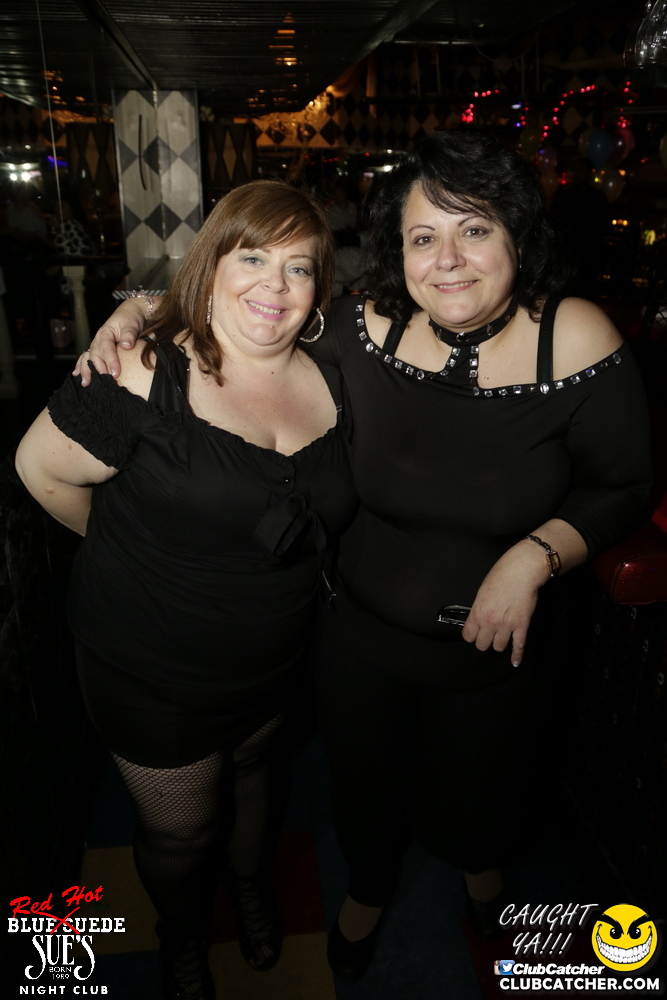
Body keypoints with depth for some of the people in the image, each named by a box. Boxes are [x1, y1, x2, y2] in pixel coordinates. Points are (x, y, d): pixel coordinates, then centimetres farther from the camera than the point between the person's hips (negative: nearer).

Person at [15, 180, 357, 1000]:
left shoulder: (328, 383, -7)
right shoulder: (148, 379, -25)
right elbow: (43, 468, -12)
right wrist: (131, 548, -3)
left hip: (277, 660, 5)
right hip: (156, 678, -4)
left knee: (253, 771, 32)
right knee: (179, 830, 20)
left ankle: (252, 881, 64)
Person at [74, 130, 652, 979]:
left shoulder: (577, 343, -21)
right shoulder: (362, 332, -16)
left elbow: (622, 486, -10)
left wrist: (536, 556, -25)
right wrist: (140, 309, -11)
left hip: (496, 651, -1)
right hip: (361, 633, 2)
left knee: (462, 804, 26)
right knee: (363, 790, 27)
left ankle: (484, 862, 68)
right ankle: (367, 891, 65)